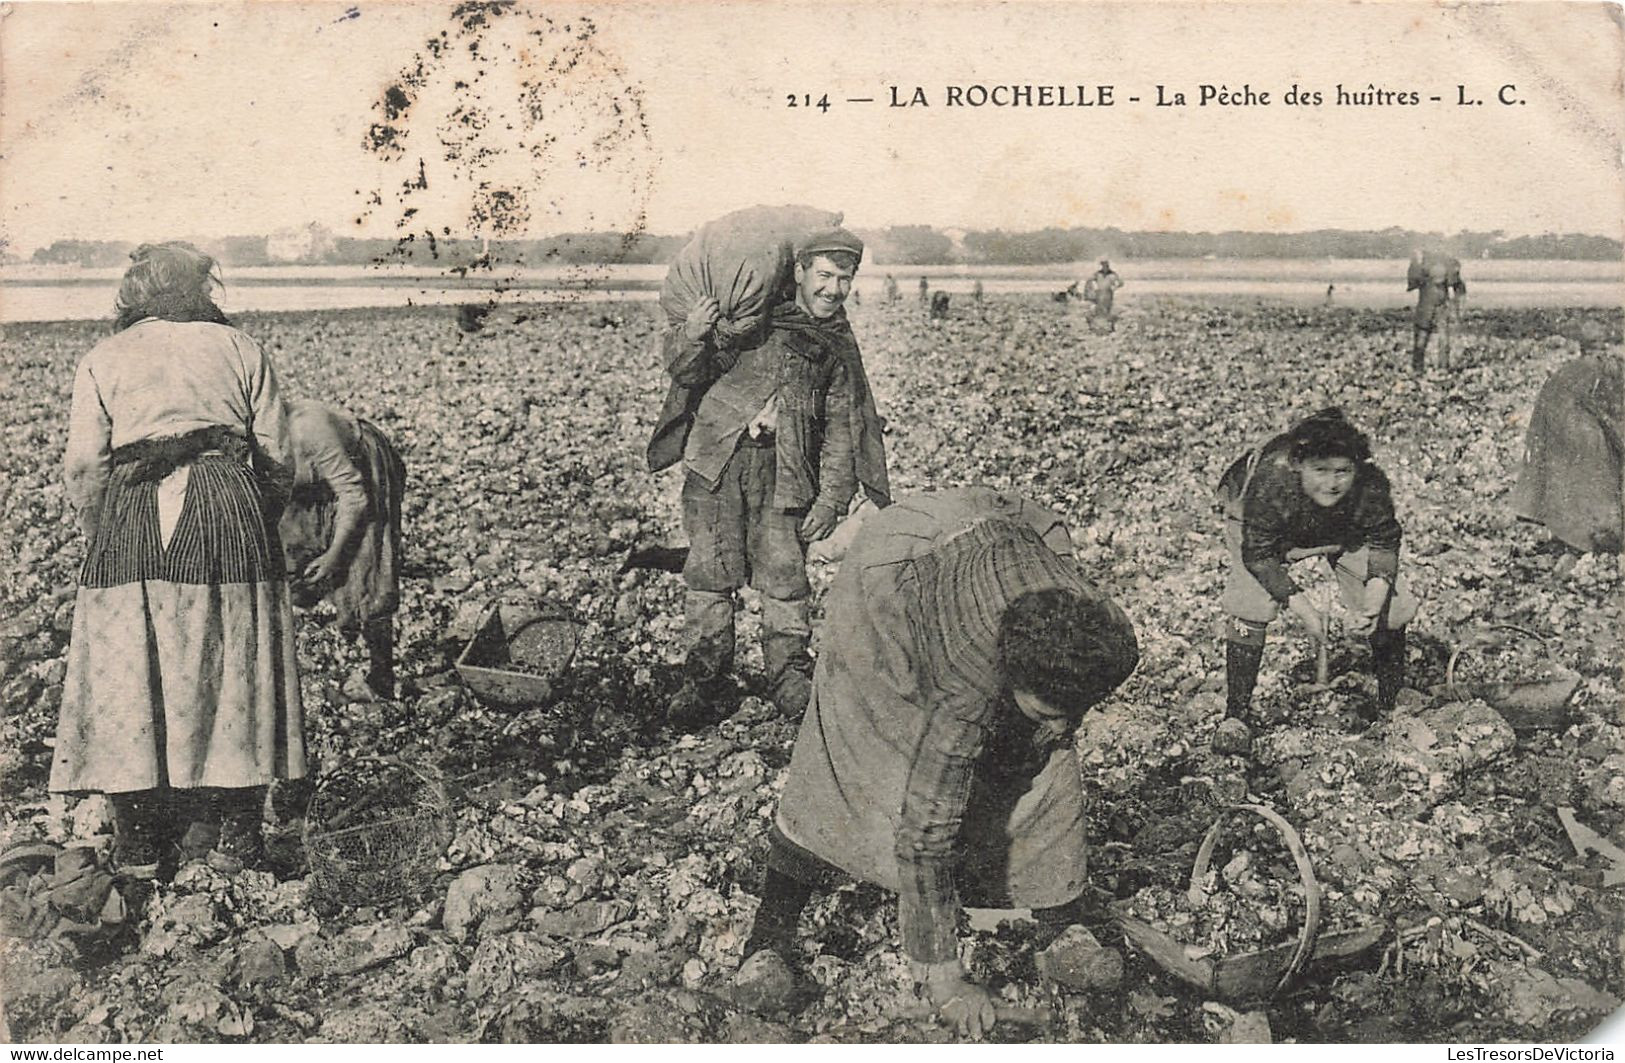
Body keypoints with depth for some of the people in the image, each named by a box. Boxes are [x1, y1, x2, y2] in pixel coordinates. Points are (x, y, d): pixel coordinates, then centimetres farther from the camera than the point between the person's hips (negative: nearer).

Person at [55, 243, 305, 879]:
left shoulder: (103, 360, 10)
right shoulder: (237, 348, 12)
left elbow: (83, 467, 1)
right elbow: (279, 457, 6)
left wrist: (102, 540, 13)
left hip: (133, 517, 0)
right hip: (229, 507, 0)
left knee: (129, 678, 7)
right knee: (234, 672, 6)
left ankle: (139, 843, 10)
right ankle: (235, 836, 10)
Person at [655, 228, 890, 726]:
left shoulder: (840, 346, 14)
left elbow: (843, 428, 13)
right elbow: (687, 372, 5)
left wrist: (832, 497, 3)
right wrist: (692, 336, -18)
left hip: (784, 470, 1)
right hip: (719, 458, -1)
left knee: (785, 578, -1)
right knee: (710, 572, 0)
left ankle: (791, 680, 14)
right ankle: (704, 679, 13)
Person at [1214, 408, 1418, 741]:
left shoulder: (1370, 487, -35)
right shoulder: (1271, 482, -42)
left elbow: (1383, 543, -18)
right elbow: (1258, 555, -31)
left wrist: (1373, 601, -35)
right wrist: (1301, 607, -38)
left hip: (1344, 531, 3)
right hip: (1258, 531, -2)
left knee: (1394, 605, -7)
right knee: (1250, 606, -23)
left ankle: (1389, 707, 15)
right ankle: (1235, 715, -10)